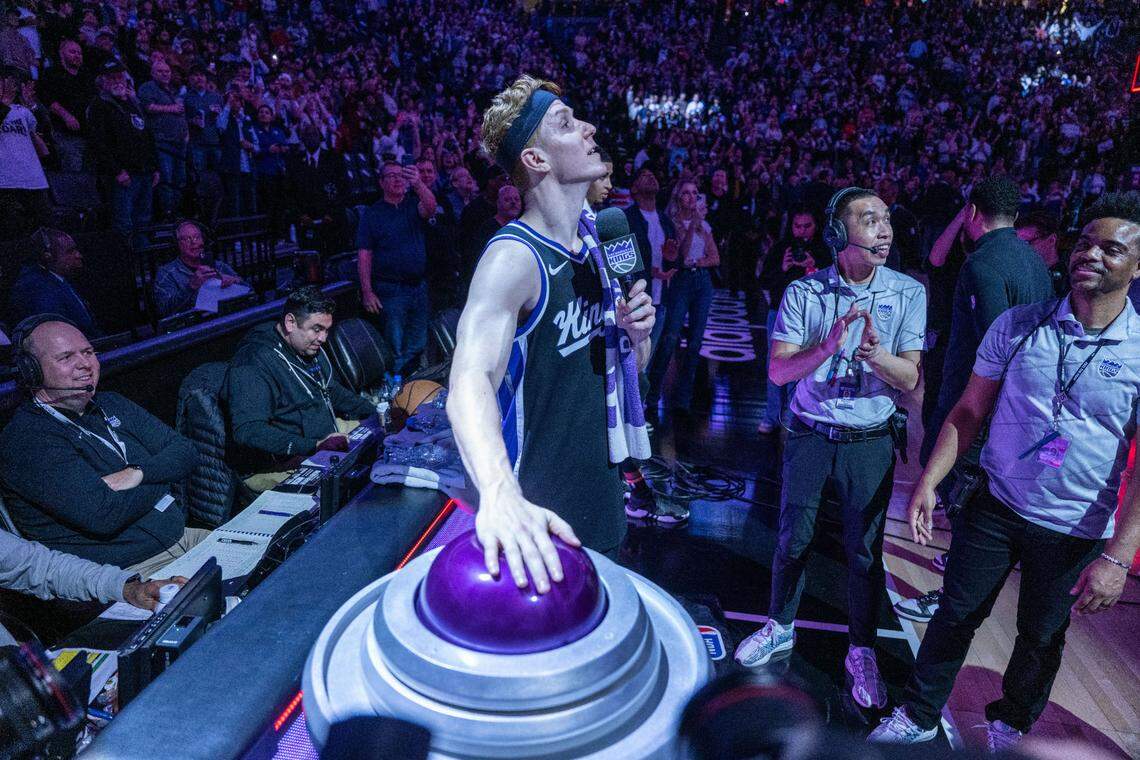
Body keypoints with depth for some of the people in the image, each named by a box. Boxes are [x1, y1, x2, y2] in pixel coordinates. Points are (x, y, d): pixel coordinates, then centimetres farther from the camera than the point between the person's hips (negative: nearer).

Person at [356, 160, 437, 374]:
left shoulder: (414, 204, 7)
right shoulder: (372, 214, 0)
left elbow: (430, 209, -18)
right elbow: (365, 255, -4)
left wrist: (418, 184, -38)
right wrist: (367, 292, -12)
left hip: (419, 286, 4)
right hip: (390, 290, -3)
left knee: (418, 345, 14)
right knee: (395, 348, 0)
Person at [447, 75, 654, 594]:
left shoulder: (596, 244, 4)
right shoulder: (514, 258, -21)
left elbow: (630, 364, 15)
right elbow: (470, 383, -38)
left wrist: (637, 331, -8)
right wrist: (499, 494, -56)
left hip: (602, 501, 8)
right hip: (538, 516, -8)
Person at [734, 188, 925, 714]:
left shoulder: (909, 293, -4)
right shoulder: (804, 293, -7)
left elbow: (910, 379, -7)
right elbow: (778, 370, -14)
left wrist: (877, 353, -29)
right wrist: (828, 345, -32)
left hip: (870, 441, 0)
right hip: (809, 434, 0)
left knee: (865, 551, 7)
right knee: (793, 539, 10)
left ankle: (861, 652, 29)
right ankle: (781, 627, 34)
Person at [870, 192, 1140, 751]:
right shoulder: (1018, 325, -6)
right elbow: (969, 411, -1)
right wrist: (928, 483, -8)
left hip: (1075, 532, -1)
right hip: (995, 505, 1)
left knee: (1040, 638, 18)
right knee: (955, 615, 10)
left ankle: (1009, 725, 44)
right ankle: (918, 715, 31)